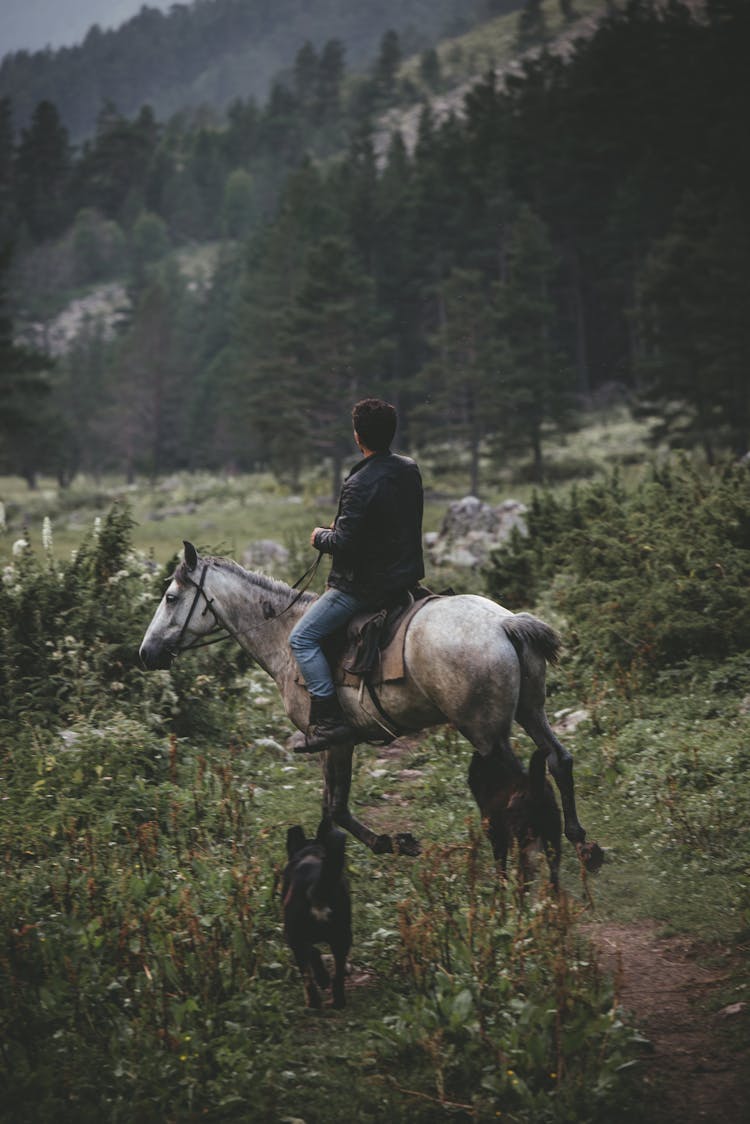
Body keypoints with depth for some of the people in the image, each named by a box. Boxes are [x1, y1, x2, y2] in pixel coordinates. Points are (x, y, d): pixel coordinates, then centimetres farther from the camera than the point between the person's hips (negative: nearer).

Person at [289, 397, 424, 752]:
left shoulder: (359, 485, -23)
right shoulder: (410, 470, 3)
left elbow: (344, 542, -25)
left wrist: (321, 537, -3)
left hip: (365, 585, -10)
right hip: (405, 574, 10)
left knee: (302, 638, -5)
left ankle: (328, 719, -13)